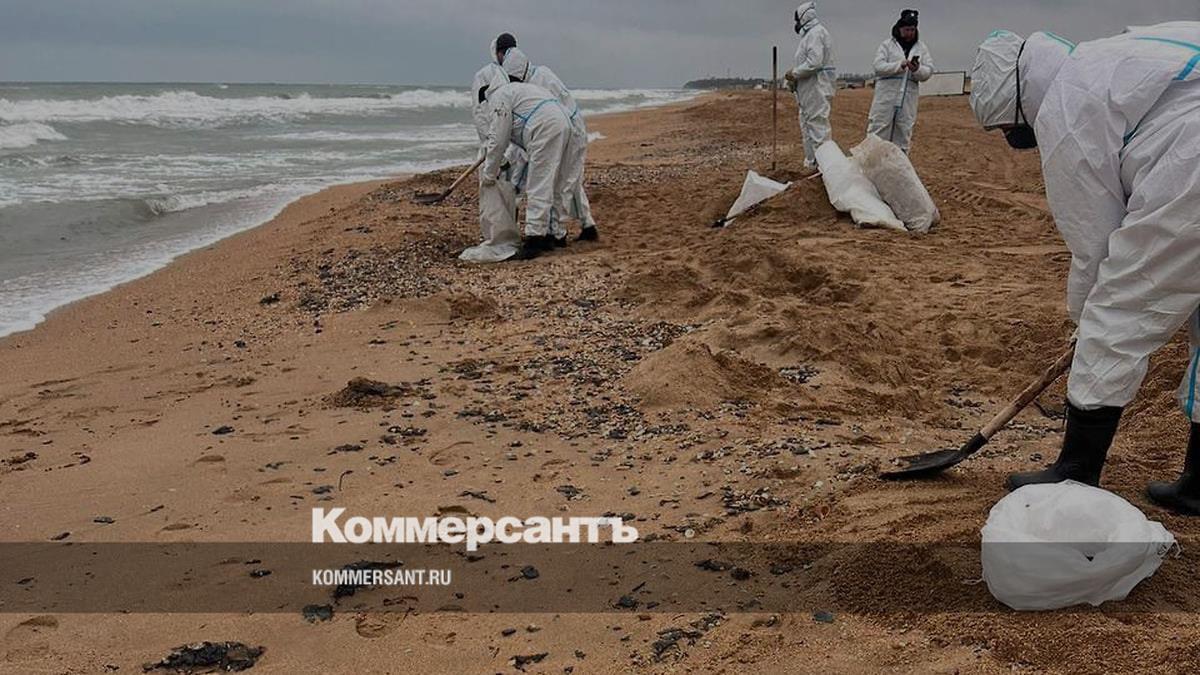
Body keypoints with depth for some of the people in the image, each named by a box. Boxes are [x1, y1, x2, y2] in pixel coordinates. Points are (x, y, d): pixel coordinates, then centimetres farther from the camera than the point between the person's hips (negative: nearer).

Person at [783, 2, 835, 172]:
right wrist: (795, 78, 9)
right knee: (807, 123, 15)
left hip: (816, 87, -11)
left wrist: (794, 73, -13)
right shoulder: (810, 34, 18)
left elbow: (814, 62, -23)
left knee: (818, 124, -9)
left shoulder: (815, 33, -13)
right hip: (810, 88, 11)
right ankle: (811, 162, 22)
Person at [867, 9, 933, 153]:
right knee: (878, 131, -4)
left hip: (908, 98, 3)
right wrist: (900, 65, -22)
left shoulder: (921, 48, 10)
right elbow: (878, 66, -9)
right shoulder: (887, 45, 2)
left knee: (903, 132, 9)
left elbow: (928, 71, 5)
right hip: (886, 96, -3)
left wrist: (917, 69, -17)